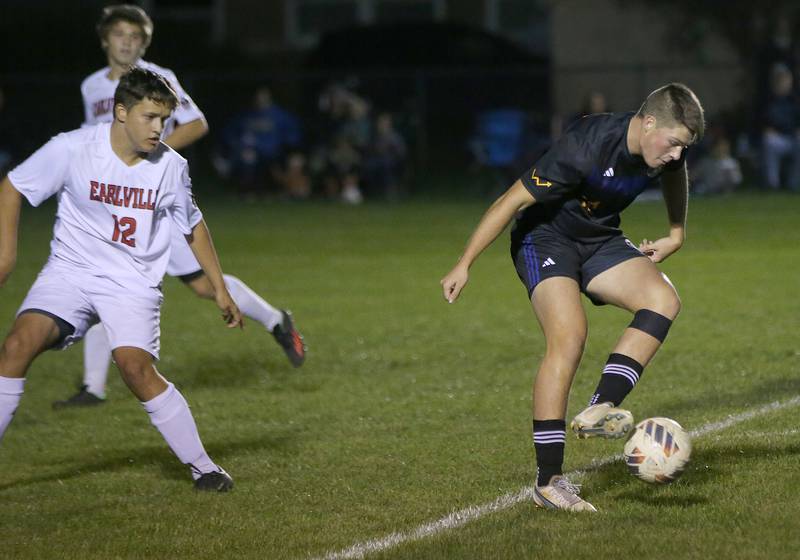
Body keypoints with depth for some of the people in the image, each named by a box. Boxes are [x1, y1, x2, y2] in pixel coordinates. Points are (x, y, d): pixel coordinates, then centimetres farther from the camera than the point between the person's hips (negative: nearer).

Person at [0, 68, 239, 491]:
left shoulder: (170, 167, -4)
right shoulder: (72, 149, -11)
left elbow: (193, 227, 12)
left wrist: (219, 289, 13)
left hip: (133, 283, 0)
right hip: (69, 272, 1)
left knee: (135, 366, -24)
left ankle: (202, 467, -11)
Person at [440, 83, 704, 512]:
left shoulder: (664, 146, -10)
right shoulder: (584, 149, -32)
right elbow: (512, 201, -25)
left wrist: (676, 235, 16)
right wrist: (464, 265, -22)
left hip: (600, 240, 7)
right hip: (545, 239, -7)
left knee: (663, 299, -19)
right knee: (569, 336, -27)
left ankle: (599, 409, -24)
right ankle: (548, 483, -23)